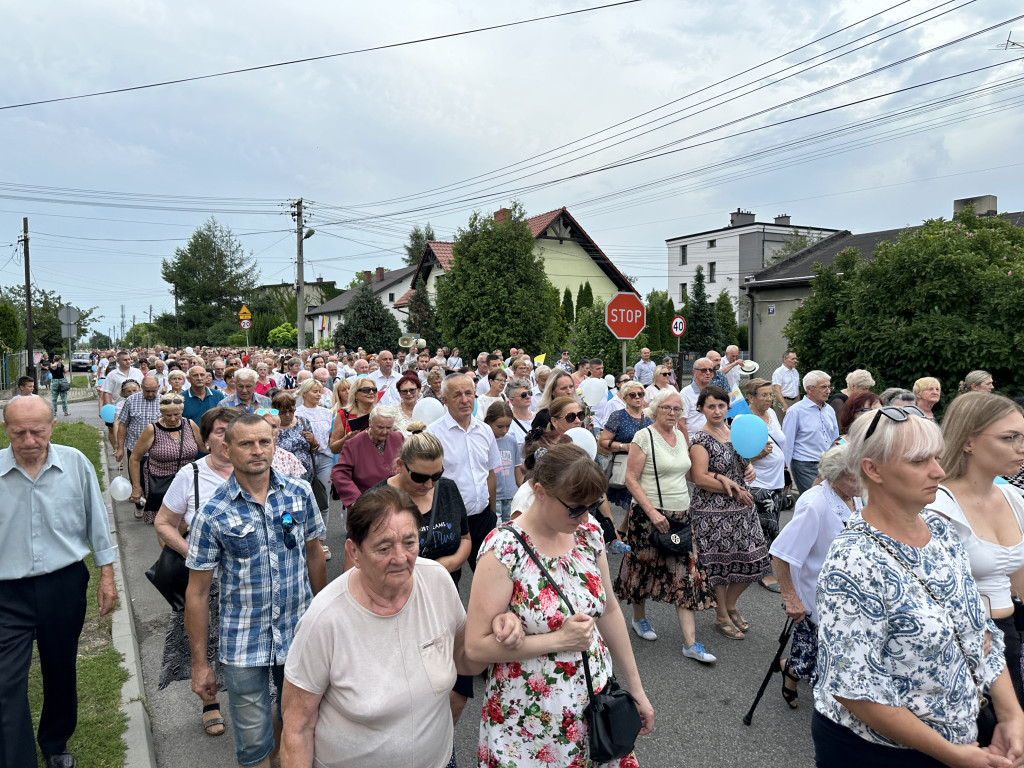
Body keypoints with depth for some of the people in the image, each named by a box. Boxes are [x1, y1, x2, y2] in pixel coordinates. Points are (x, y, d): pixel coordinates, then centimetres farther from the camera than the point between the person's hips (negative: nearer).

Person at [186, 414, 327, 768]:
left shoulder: (299, 493, -5)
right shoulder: (212, 514, -12)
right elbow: (198, 593, -6)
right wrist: (199, 663, -3)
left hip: (300, 633, 3)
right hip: (243, 647, -2)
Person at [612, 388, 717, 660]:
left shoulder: (680, 436, 10)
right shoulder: (644, 437, -10)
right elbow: (631, 479, -13)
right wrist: (652, 512, -19)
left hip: (681, 515, 6)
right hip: (650, 515, -5)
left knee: (686, 575, 1)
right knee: (645, 567, 10)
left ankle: (690, 643, 4)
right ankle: (639, 618, 35)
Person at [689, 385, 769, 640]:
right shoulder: (700, 439, -12)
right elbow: (700, 478, -18)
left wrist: (750, 469, 0)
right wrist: (732, 489, -16)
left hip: (742, 509, 7)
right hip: (713, 512, -7)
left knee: (751, 561, 9)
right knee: (718, 563, 3)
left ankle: (730, 605, 32)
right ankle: (722, 617, 22)